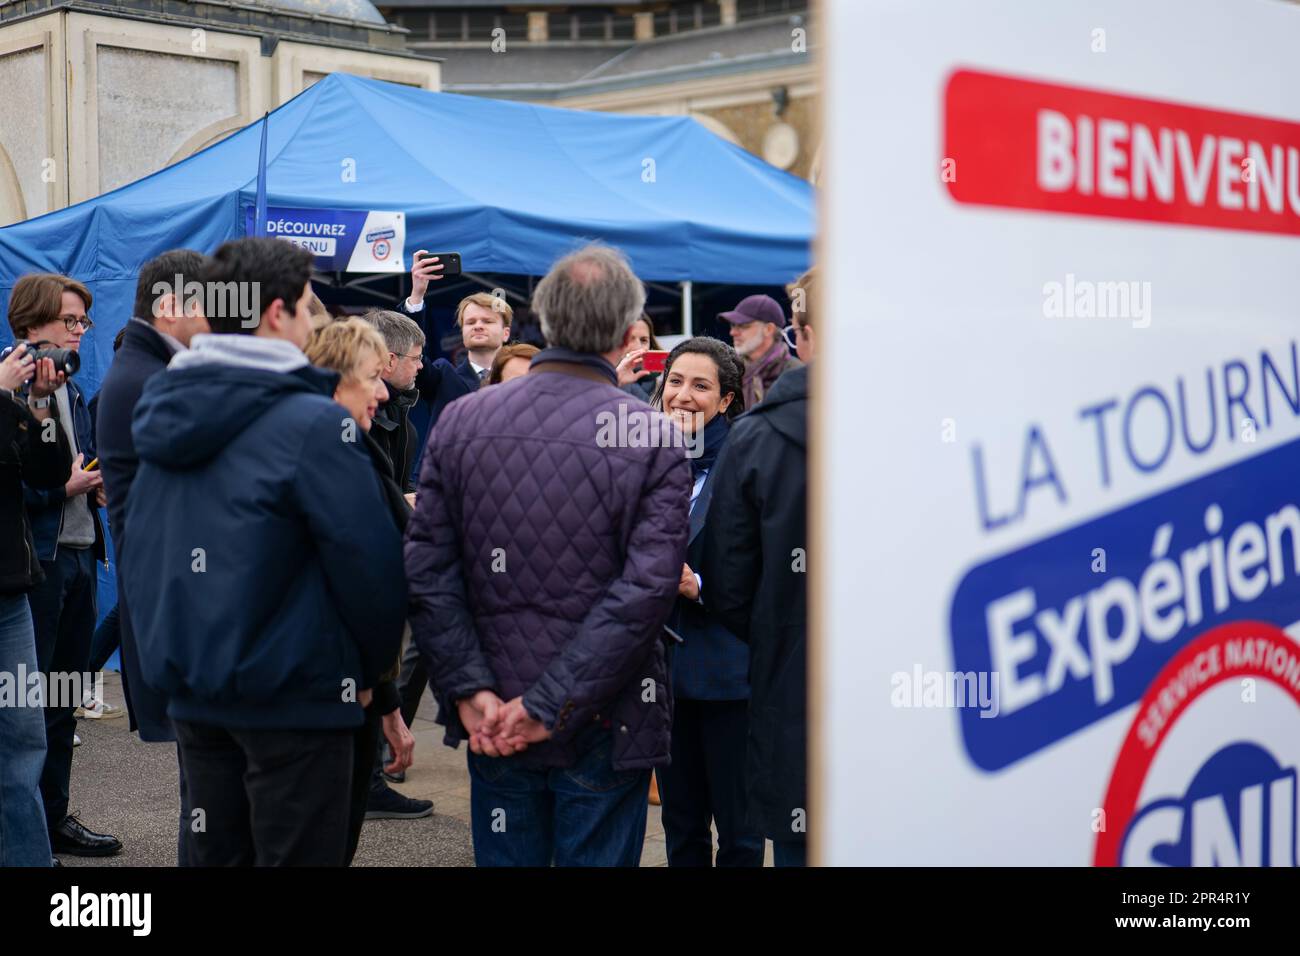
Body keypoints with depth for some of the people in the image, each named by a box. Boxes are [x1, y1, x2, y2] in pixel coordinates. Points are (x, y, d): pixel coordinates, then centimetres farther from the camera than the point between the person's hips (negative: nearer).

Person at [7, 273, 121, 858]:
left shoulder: (71, 392, 16)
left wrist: (101, 487, 3)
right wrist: (63, 488, -19)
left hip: (78, 556, 9)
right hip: (34, 560, -9)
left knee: (64, 698, 14)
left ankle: (54, 817, 24)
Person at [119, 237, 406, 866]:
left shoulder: (165, 415, 7)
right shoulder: (312, 421, -16)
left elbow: (137, 553, 12)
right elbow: (367, 561, -17)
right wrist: (369, 670, -1)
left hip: (189, 690, 7)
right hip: (292, 695, -7)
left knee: (214, 853, 17)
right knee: (296, 854, 2)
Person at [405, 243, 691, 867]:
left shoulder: (459, 423, -1)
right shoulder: (654, 440, -11)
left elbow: (427, 572, -4)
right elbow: (644, 590, -17)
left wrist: (470, 690, -5)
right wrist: (551, 706, -14)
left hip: (492, 725, 3)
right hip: (605, 724, -3)